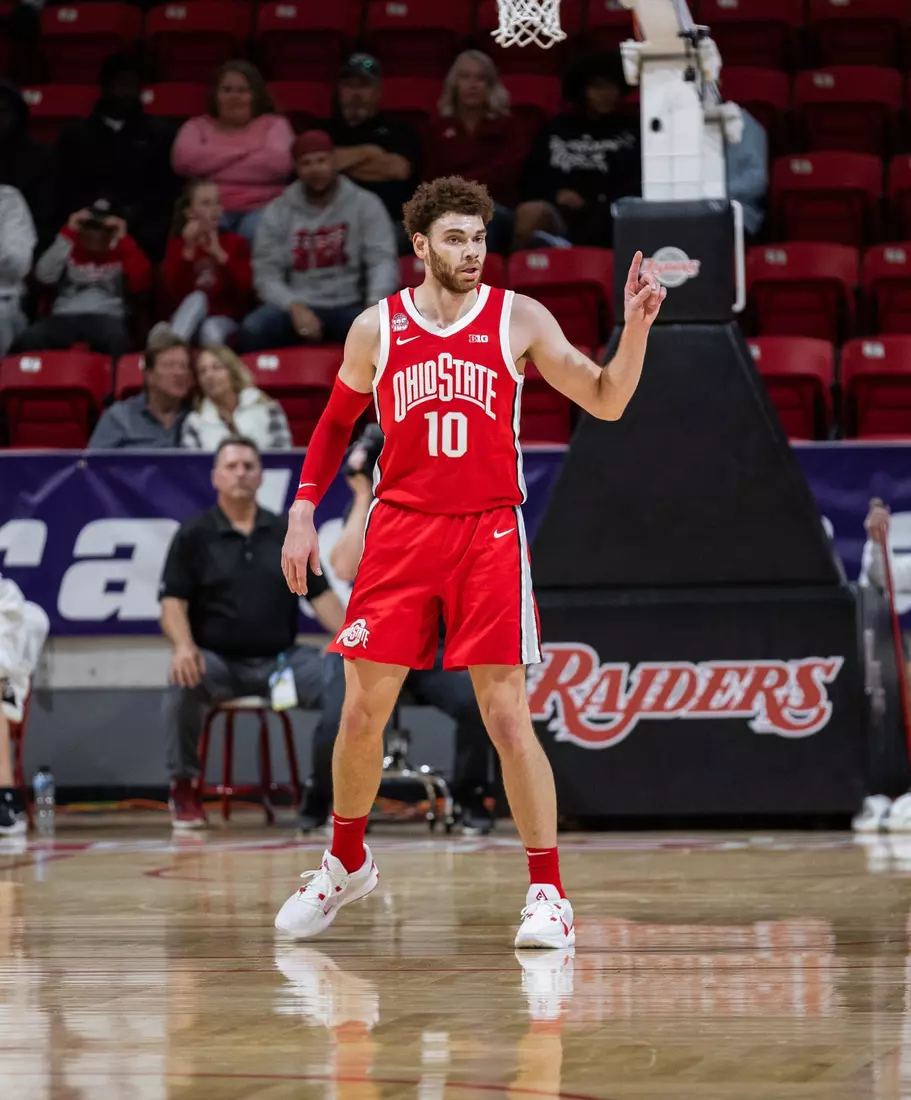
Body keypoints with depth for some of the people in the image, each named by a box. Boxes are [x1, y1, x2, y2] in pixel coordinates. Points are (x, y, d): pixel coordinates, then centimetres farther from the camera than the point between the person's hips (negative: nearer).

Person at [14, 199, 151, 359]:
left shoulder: (121, 255, 17)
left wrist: (124, 240, -2)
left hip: (107, 317, -2)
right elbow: (45, 276, 2)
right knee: (29, 340, -33)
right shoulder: (71, 252, 21)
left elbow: (141, 283, -2)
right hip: (64, 316, 2)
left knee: (115, 340, -41)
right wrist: (68, 234, 1)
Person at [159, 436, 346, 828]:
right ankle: (184, 786, -14)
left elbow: (320, 596, 8)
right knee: (183, 682, -36)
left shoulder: (288, 533, 10)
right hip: (217, 660, -2)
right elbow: (173, 604, -4)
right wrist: (183, 645, -25)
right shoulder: (193, 536, 4)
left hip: (280, 660, 2)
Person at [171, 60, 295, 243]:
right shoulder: (197, 126, 21)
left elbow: (277, 163, -6)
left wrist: (215, 168, -2)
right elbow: (184, 160, -2)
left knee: (257, 232, -37)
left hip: (259, 208, -1)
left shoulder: (274, 124, 17)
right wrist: (242, 150, 0)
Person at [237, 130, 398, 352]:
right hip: (297, 306, 1)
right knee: (252, 330, -31)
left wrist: (375, 306, -27)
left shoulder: (365, 205, 4)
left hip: (349, 306, -1)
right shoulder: (277, 212, 6)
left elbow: (383, 260, -7)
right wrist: (295, 307, -20)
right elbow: (266, 273, 0)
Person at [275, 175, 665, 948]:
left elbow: (607, 402, -2)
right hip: (400, 530, 2)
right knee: (363, 711, 4)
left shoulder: (519, 319, -1)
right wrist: (304, 513, 10)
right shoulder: (377, 328, 4)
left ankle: (548, 893, -2)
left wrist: (635, 330, -17)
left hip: (488, 535, -2)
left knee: (507, 715, -8)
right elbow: (336, 423, 18)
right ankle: (347, 863, 27)